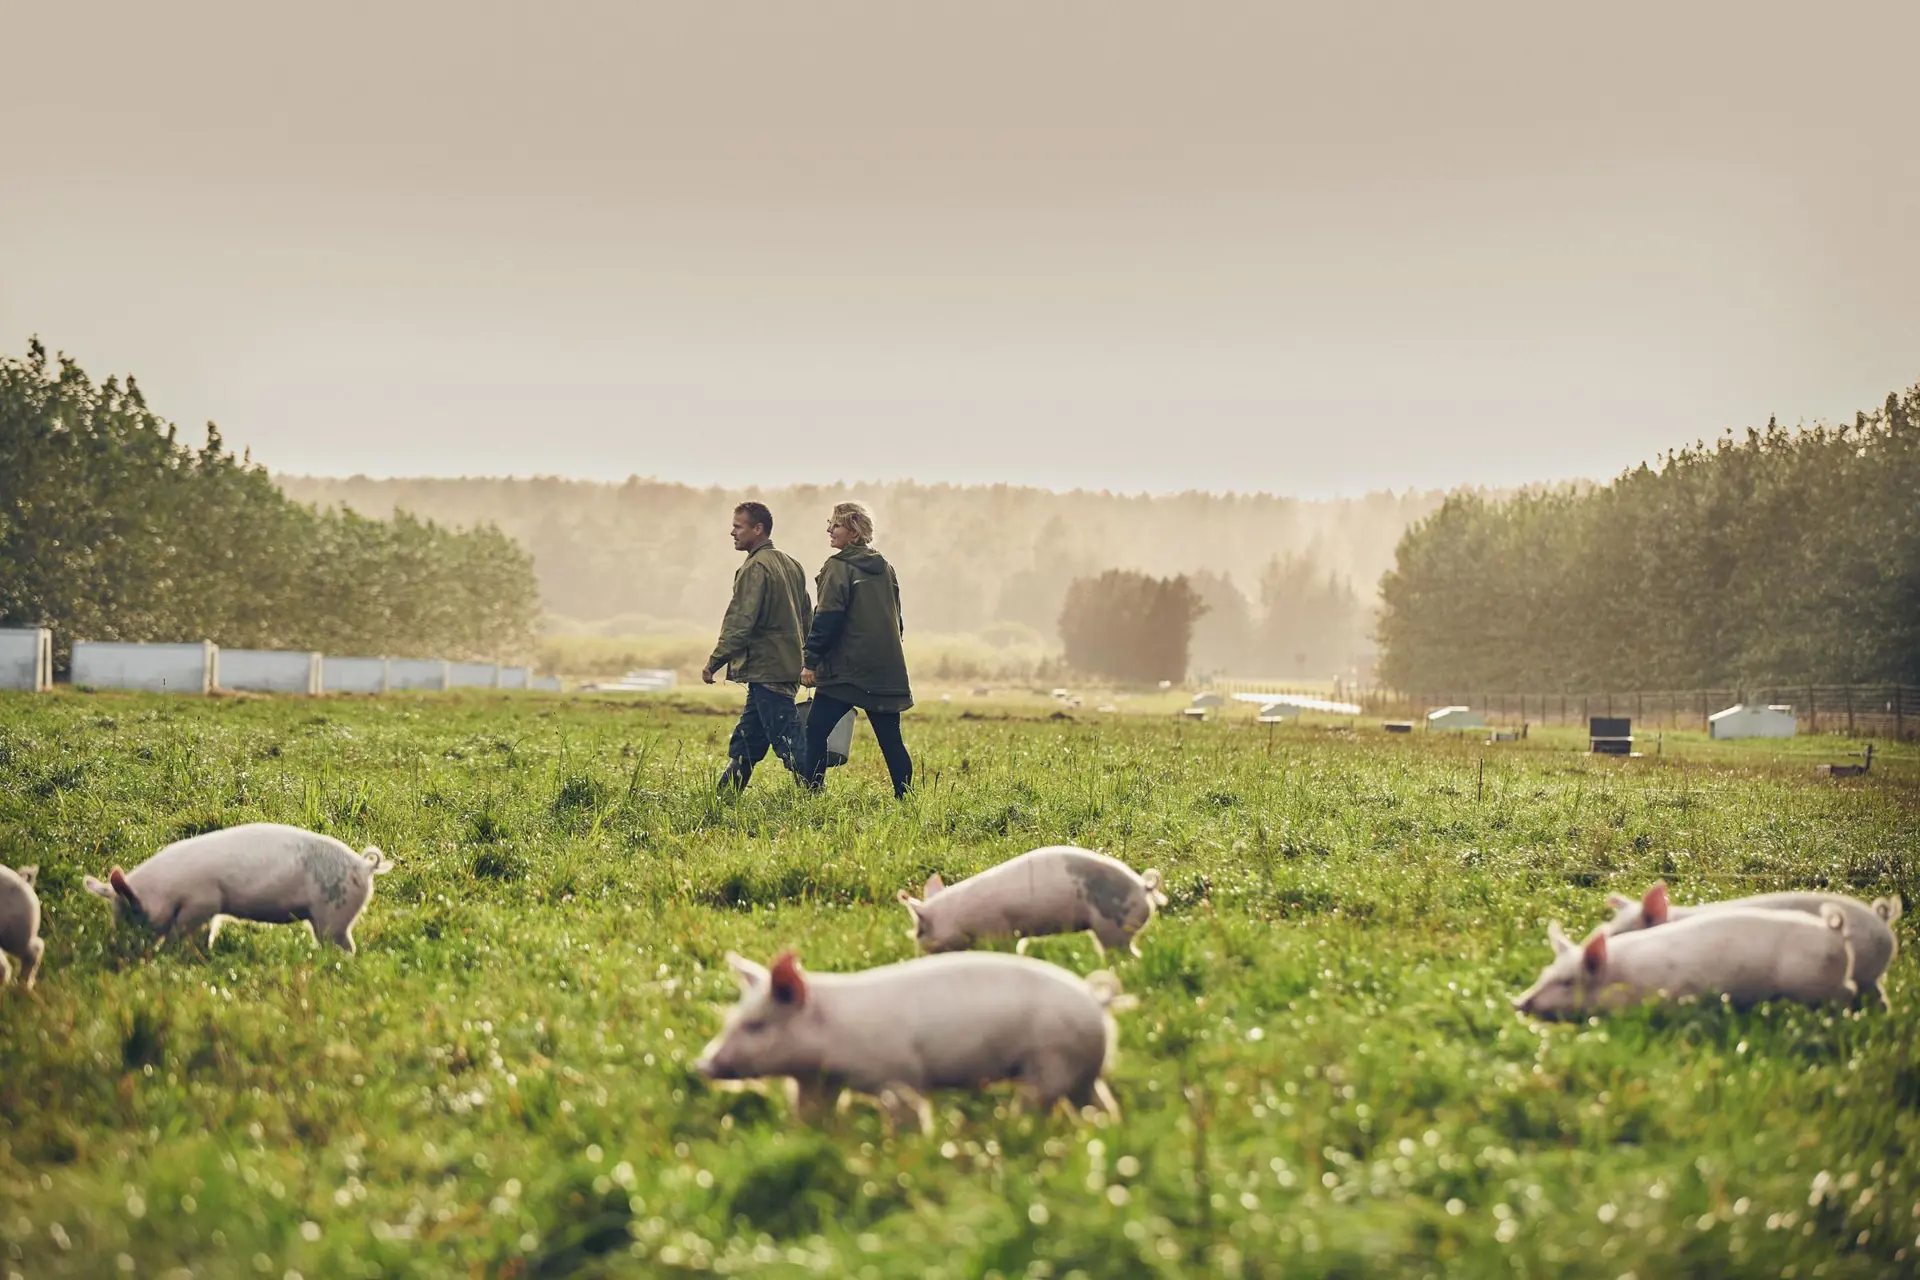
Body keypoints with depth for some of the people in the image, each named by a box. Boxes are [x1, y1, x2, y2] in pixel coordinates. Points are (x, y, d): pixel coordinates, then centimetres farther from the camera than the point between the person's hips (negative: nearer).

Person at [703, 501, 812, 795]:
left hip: (766, 669, -10)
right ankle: (724, 796, 20)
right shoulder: (791, 565, 15)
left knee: (786, 739, -8)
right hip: (789, 667, 10)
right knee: (745, 740, 15)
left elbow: (739, 623, -19)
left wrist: (714, 663, -14)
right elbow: (806, 617, 20)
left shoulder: (755, 568, -15)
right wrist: (807, 662, 25)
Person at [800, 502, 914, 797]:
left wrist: (811, 660, -11)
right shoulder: (884, 568, 14)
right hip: (886, 670, 7)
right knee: (891, 740, 9)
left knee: (815, 732, -1)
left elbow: (827, 618, -14)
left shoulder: (839, 567, -8)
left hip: (846, 670, -7)